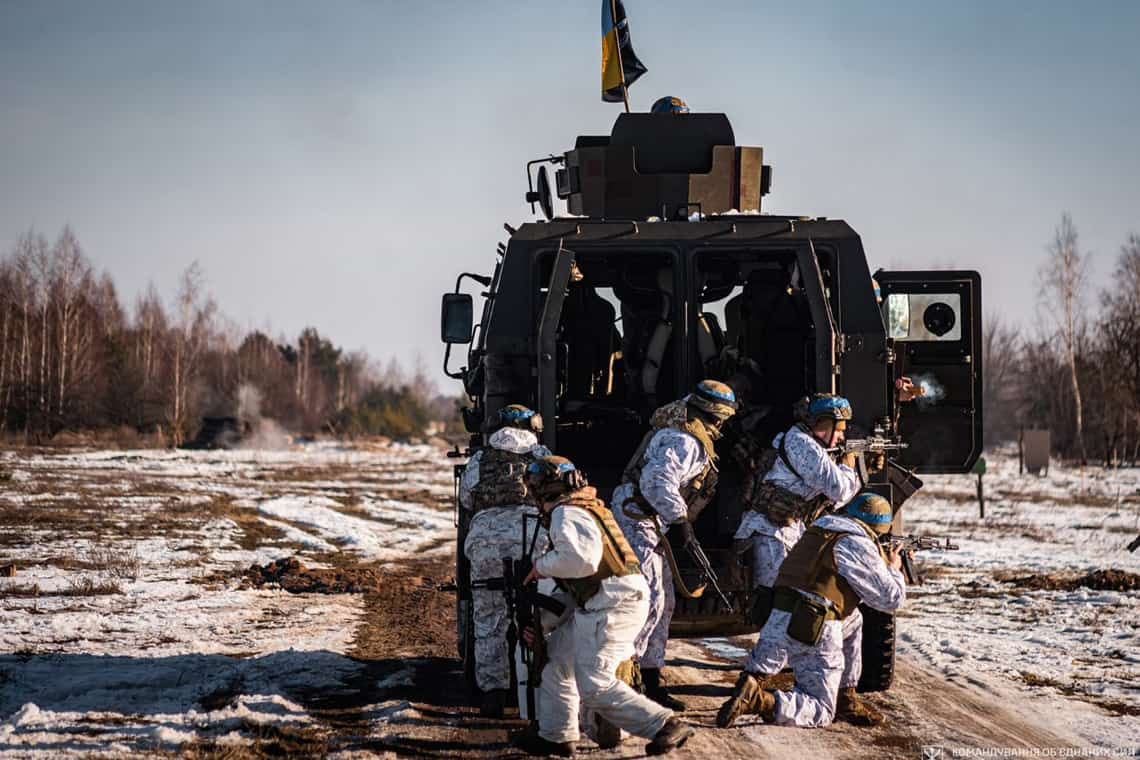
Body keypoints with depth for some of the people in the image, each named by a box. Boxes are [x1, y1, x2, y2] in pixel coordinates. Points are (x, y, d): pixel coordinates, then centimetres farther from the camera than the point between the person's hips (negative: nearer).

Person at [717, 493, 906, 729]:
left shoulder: (818, 530, 18)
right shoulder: (859, 544, -6)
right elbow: (891, 599, 0)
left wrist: (881, 563, 33)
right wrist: (894, 568, 20)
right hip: (815, 631, -8)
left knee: (853, 621, 32)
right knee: (821, 713, 2)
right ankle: (761, 701, -24)